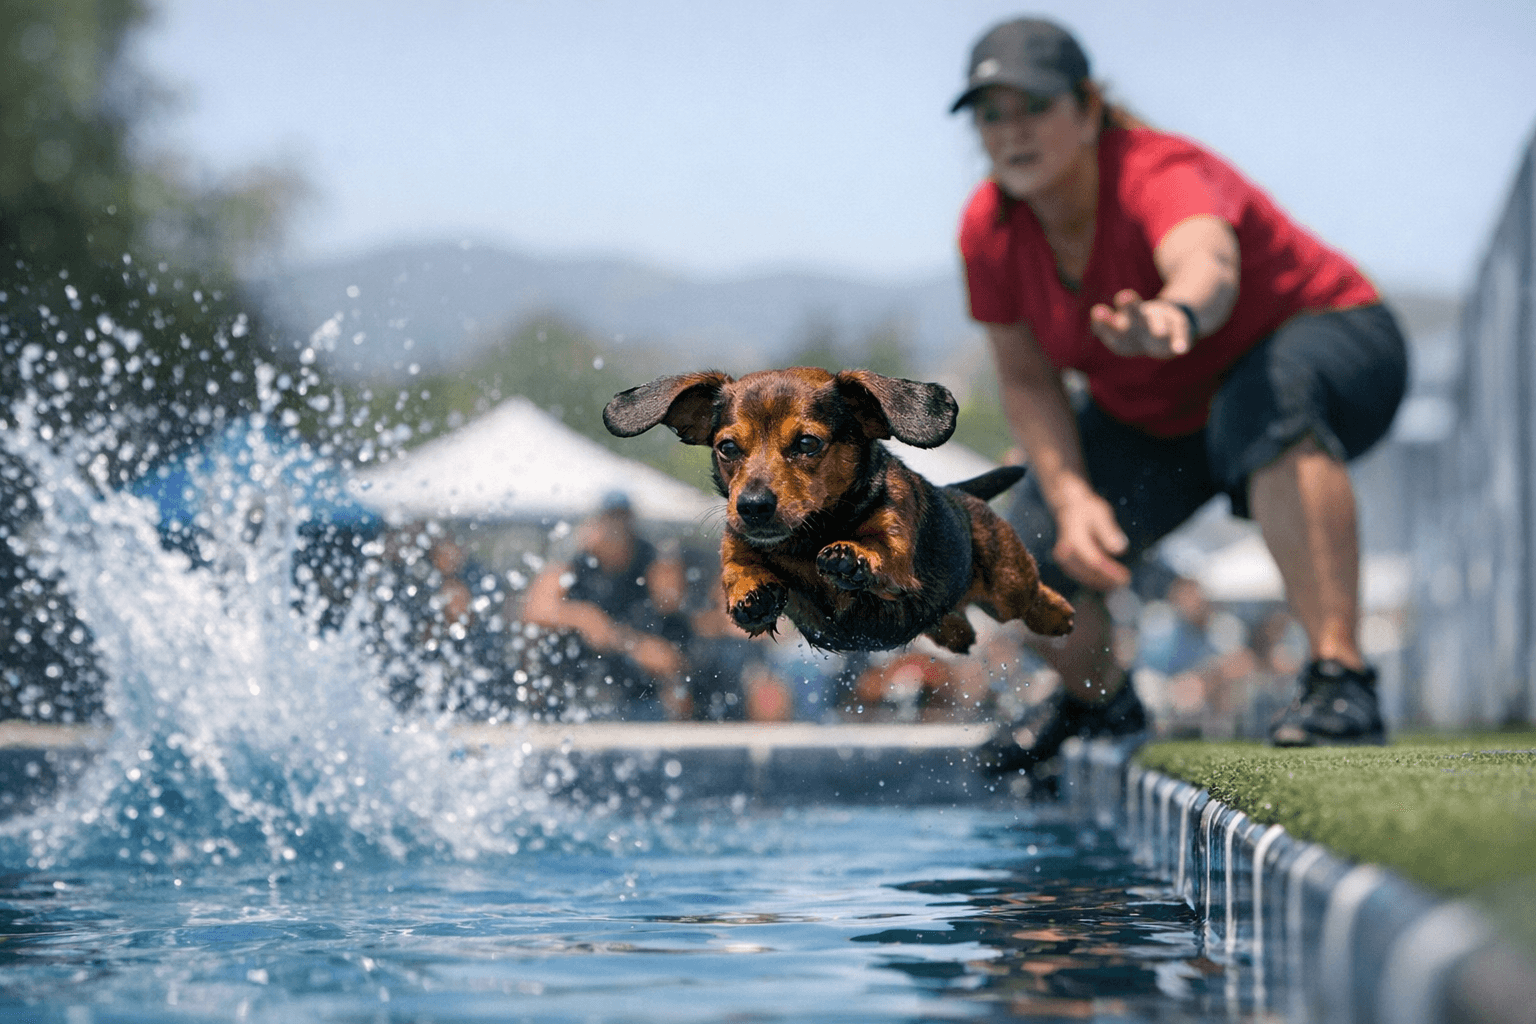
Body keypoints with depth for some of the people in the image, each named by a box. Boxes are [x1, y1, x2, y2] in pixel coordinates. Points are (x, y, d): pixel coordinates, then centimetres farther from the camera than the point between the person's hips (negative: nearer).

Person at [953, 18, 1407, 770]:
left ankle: (1341, 679, -45)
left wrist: (1175, 312, -83)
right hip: (1157, 419, 6)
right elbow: (1025, 381, -6)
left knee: (1267, 399, -43)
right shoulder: (990, 227, -16)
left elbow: (1209, 264, -59)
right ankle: (1098, 700, 29)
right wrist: (1072, 500, -20)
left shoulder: (1163, 176, -35)